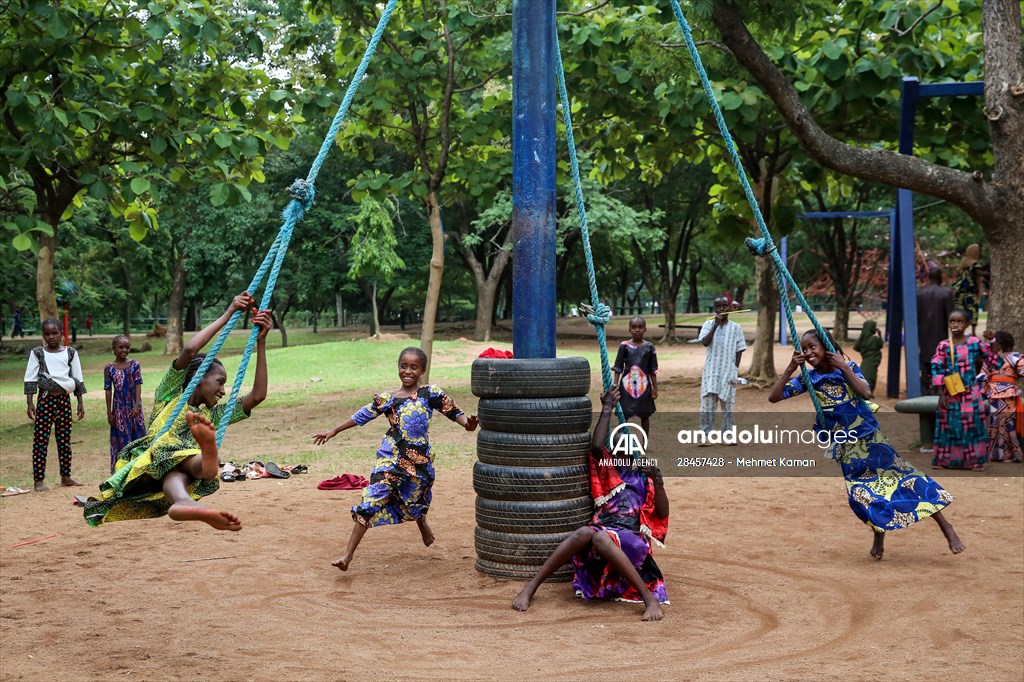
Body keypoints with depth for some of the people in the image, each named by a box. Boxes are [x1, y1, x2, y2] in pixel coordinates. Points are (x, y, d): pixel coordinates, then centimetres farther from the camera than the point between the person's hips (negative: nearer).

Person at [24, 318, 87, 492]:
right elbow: (30, 379, -1)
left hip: (64, 399, 2)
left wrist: (80, 403, 6)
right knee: (40, 440, -4)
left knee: (64, 440, 9)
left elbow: (78, 379, 8)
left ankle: (66, 477, 17)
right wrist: (30, 403, -8)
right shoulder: (37, 353, 0)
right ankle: (39, 480, -2)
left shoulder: (70, 353, 5)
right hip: (45, 399, -2)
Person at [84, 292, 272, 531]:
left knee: (176, 474, -36)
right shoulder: (170, 396, 19)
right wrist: (227, 314, 4)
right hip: (150, 464, -3)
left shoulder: (213, 416, 32)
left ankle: (183, 503, -74)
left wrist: (261, 343, 17)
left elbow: (257, 396, 21)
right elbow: (190, 350, 1)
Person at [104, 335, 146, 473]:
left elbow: (138, 385, -4)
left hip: (134, 408, 1)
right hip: (119, 408, -1)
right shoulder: (109, 368, -1)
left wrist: (137, 406, -14)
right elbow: (108, 390, 1)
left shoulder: (134, 365, 0)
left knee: (138, 437, 4)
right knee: (121, 441, 4)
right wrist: (109, 412, -1)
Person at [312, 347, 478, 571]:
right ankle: (348, 555, -10)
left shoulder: (431, 393, -1)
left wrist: (468, 423, -27)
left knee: (415, 502, 16)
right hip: (390, 458, 0)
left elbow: (452, 411, -6)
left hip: (419, 459, 0)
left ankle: (422, 523, 55)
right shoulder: (386, 399, 2)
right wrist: (333, 431, 14)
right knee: (371, 502, -11)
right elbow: (362, 416, 10)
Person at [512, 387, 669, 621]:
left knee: (601, 538, -38)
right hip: (602, 529, 1)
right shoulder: (606, 470, 21)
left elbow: (662, 515, 12)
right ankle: (530, 588, -36)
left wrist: (658, 485, -5)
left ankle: (650, 599, -44)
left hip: (632, 538, -1)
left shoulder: (644, 478, 22)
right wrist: (607, 409, 4)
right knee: (585, 533, -36)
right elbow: (596, 446, 0)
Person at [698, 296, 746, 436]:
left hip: (728, 371, 0)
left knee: (727, 403, 4)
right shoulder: (708, 324, 3)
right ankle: (706, 434, 2)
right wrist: (716, 324, -15)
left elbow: (739, 350, 5)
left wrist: (736, 369, -2)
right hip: (711, 371, 0)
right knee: (708, 402, -3)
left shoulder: (736, 328, 3)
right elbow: (705, 342, -12)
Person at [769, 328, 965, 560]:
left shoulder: (849, 367, -6)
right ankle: (879, 532, 21)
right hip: (844, 445, 2)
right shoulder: (808, 378, -2)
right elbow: (774, 397, -8)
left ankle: (946, 527, 1)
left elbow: (866, 394, -22)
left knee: (903, 476, -6)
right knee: (860, 492, -6)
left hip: (869, 436, -2)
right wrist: (790, 369, -18)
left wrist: (844, 368, -24)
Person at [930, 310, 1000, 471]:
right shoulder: (943, 346, -4)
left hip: (971, 392, 0)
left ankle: (976, 459, 10)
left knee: (972, 424, 2)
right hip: (950, 393, 0)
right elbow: (937, 370, -4)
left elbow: (992, 359, 8)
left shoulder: (975, 342, -2)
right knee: (949, 425, 5)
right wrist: (941, 394, -6)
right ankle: (944, 459, 13)